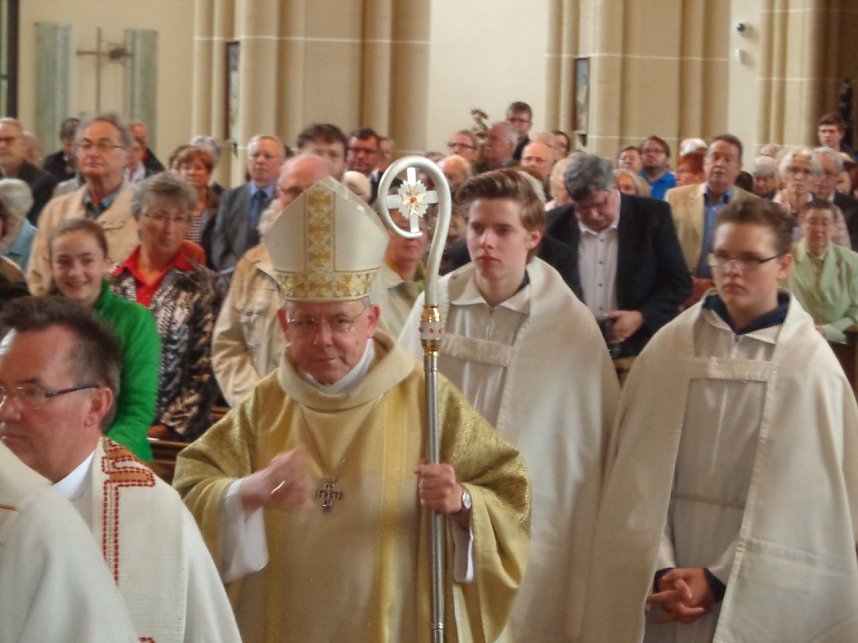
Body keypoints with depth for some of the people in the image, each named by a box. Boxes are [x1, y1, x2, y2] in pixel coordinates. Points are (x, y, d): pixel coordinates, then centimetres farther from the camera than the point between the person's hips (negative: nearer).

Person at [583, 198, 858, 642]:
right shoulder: (670, 346, -2)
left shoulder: (811, 364, -5)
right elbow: (639, 470, -4)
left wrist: (720, 580, -11)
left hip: (761, 587, -1)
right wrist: (659, 569, -14)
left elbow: (806, 497, -7)